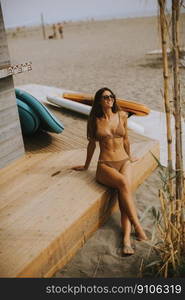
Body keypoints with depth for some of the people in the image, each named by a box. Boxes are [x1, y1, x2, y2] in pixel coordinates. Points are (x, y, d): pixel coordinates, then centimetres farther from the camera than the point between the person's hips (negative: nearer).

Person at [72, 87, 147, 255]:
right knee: (123, 184, -33)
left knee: (124, 194, -26)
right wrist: (86, 166, 22)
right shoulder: (95, 120, 3)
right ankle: (137, 226, -28)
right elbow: (92, 143, 15)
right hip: (105, 165, -2)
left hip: (124, 162, 2)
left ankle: (127, 238, -33)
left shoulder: (122, 115, 6)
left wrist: (129, 157, 30)